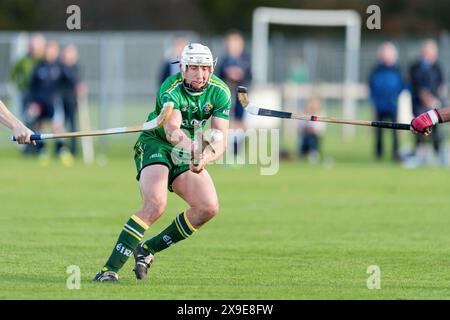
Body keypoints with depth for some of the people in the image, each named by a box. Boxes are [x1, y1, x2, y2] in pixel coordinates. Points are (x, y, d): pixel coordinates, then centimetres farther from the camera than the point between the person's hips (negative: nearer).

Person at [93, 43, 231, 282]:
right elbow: (171, 130, -43)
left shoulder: (220, 92, -10)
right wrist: (190, 146, -64)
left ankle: (148, 249, 3)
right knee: (155, 204, -29)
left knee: (208, 208, -13)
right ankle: (110, 268, -29)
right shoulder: (171, 89, -25)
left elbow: (221, 140, -15)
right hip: (155, 144, -6)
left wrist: (206, 158, -37)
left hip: (187, 154, 6)